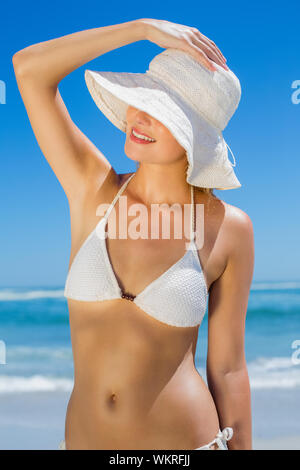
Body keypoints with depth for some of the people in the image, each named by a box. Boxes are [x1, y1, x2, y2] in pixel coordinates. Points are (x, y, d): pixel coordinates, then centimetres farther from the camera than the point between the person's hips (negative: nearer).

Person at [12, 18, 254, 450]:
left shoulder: (229, 228, -9)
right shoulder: (93, 190, -5)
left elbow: (228, 369, -4)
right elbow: (29, 67, -10)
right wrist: (145, 27, -12)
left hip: (185, 438, -2)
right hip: (83, 435, 2)